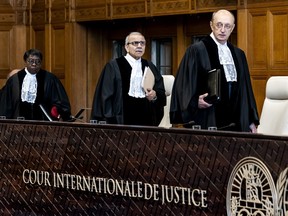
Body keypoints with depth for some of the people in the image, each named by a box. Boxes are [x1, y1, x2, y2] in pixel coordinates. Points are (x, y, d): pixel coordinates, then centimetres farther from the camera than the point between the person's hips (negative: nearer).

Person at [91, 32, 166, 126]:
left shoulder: (149, 67, 15)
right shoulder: (113, 67, 1)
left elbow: (161, 91, 14)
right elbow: (105, 96, -3)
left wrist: (155, 95, -9)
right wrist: (109, 121, -12)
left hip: (146, 120, 4)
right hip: (122, 120, -4)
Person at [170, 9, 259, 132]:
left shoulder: (238, 54, 15)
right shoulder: (196, 51, -4)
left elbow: (245, 89, 17)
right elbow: (183, 87, -5)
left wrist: (252, 122, 14)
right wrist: (196, 102, -22)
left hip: (236, 125, 5)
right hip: (207, 124, -5)